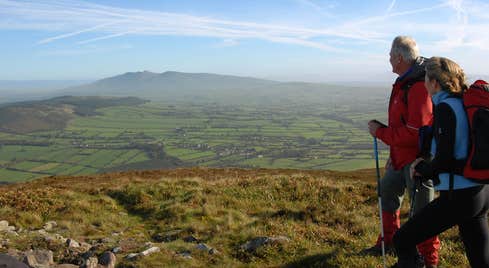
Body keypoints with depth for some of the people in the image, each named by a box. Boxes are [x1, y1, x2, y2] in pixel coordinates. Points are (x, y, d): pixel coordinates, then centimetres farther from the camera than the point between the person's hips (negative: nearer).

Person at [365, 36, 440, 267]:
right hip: (401, 156, 10)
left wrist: (380, 132, -16)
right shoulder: (404, 83, 8)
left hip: (417, 159, -10)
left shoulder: (419, 87, -25)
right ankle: (389, 241, 42)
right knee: (387, 191, 23)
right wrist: (393, 156, 19)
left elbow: (414, 134, -29)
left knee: (422, 209, 2)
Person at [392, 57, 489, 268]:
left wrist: (421, 167, 1)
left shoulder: (445, 107, -15)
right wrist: (425, 169, 14)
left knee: (402, 241, 3)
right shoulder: (465, 103, 10)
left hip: (458, 195, -9)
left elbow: (443, 162, -19)